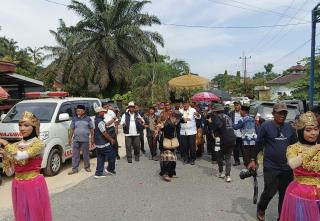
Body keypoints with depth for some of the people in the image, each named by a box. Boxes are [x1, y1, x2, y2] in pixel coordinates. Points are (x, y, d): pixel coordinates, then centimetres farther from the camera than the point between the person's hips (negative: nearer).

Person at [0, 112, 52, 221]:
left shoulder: (38, 143, -11)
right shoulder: (16, 145, 5)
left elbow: (20, 156, -28)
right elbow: (9, 172, 7)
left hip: (34, 186, -5)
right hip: (18, 187, 6)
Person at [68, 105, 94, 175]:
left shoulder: (88, 119, 1)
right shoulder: (74, 119, 5)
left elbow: (91, 129, 4)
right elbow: (72, 129, 9)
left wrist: (92, 139, 0)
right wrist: (70, 138, 6)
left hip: (85, 140, -1)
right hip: (76, 140, 2)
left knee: (86, 154, 8)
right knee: (75, 154, 4)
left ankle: (87, 167, 23)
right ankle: (74, 169, 12)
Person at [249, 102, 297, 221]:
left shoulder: (290, 127, 6)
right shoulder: (266, 126, -7)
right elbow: (258, 144, -4)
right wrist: (253, 160, -5)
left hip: (287, 167, 4)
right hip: (271, 167, -4)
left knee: (285, 194, 12)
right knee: (270, 191, 0)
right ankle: (260, 209, 29)